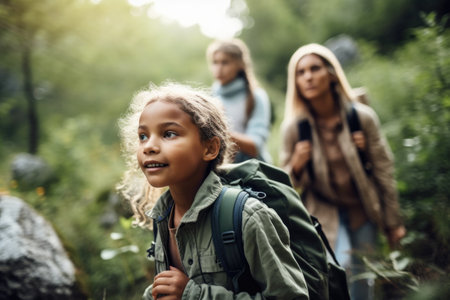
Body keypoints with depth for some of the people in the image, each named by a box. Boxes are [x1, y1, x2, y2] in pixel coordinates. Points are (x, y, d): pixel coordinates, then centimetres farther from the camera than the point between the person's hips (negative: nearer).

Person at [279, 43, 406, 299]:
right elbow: (288, 182, -1)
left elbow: (383, 169, -4)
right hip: (325, 211, -1)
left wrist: (393, 222, 2)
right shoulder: (294, 127, -13)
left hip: (363, 209, 2)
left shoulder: (362, 116, -13)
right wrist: (296, 164, -26)